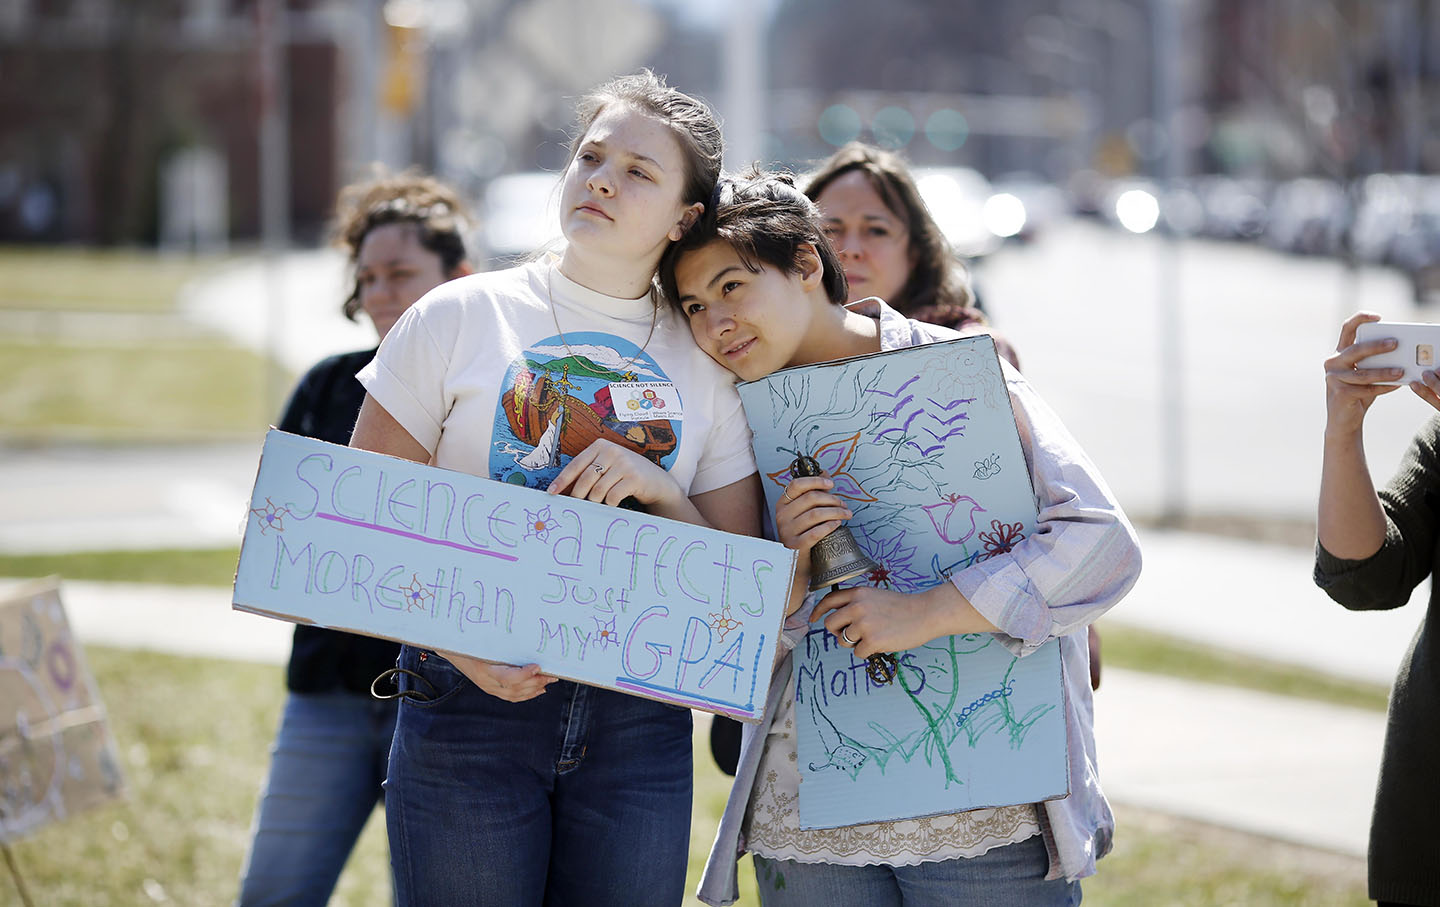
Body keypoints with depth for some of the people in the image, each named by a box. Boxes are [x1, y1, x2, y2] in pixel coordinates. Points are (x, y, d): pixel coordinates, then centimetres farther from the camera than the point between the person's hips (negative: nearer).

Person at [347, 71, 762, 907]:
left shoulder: (708, 363, 9)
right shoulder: (461, 318, 2)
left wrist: (658, 493, -10)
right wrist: (465, 648, -16)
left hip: (639, 721, 2)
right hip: (469, 709, -2)